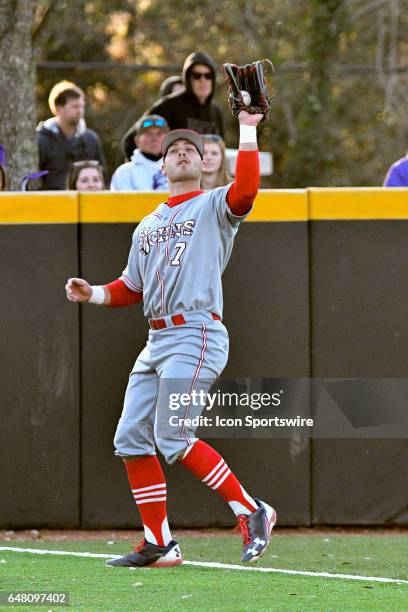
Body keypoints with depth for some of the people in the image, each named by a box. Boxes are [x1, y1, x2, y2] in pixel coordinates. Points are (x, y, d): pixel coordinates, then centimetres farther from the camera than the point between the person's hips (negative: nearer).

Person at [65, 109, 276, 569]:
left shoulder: (214, 207, 2)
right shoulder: (148, 226, 24)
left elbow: (246, 189, -22)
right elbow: (130, 289, 27)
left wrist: (247, 130, -22)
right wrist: (91, 294, 9)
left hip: (197, 336, -8)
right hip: (156, 340, 8)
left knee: (173, 438, -18)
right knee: (130, 439, 2)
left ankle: (251, 512, -8)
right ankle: (158, 544, 9)